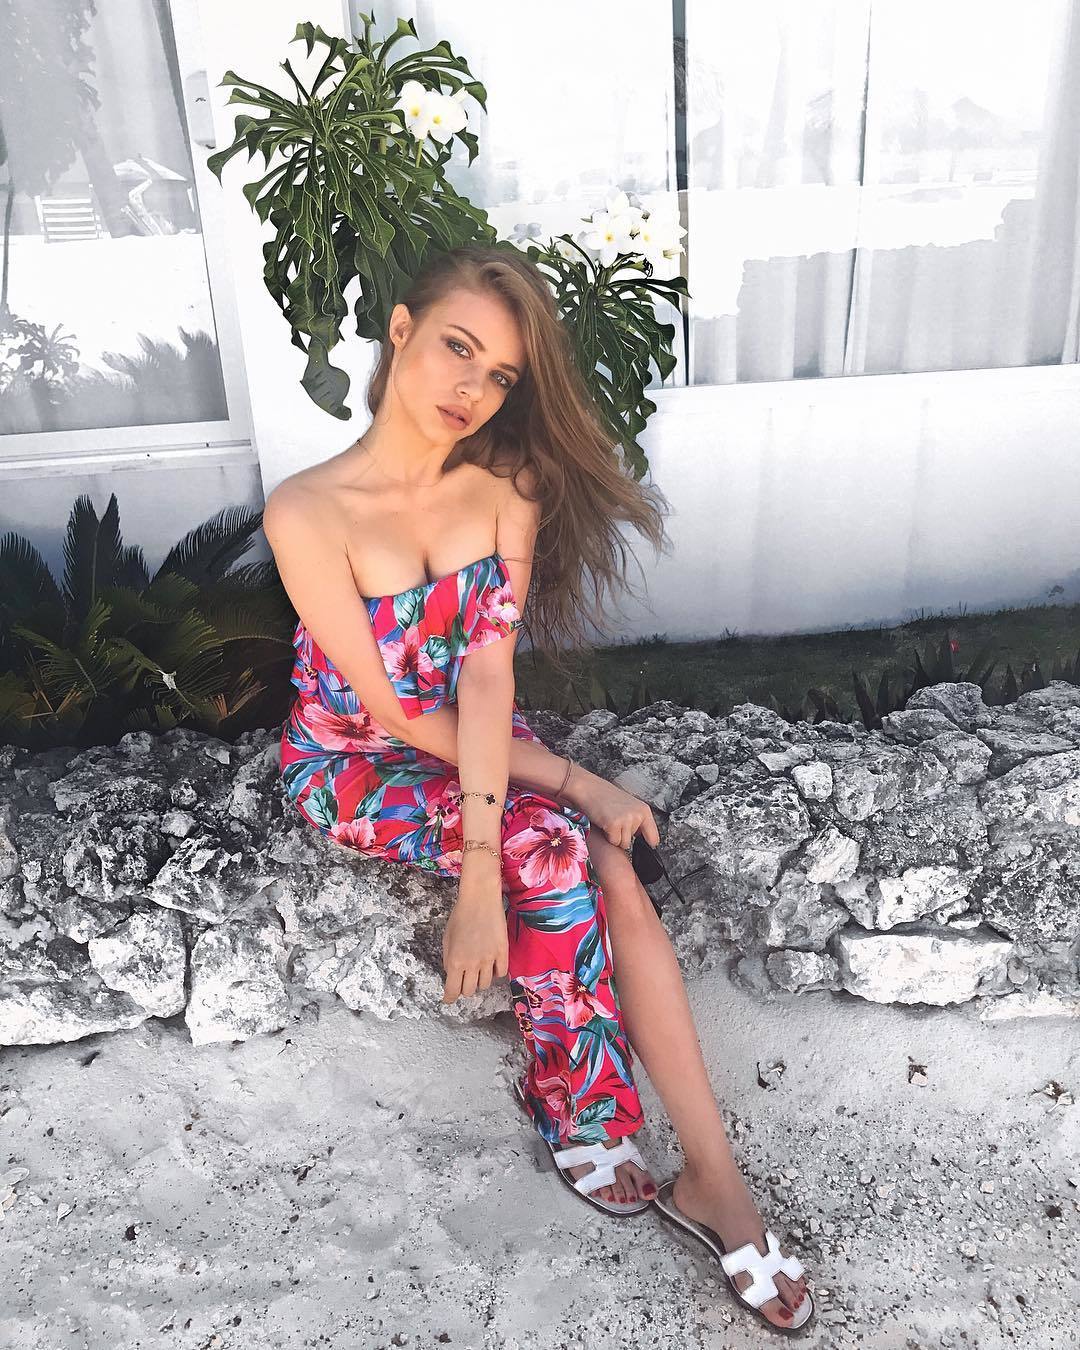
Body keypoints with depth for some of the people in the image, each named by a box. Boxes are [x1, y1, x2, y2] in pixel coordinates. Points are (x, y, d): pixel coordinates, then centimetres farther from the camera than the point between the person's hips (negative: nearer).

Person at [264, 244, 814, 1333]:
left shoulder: (506, 488, -9)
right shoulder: (307, 511, -21)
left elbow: (484, 679, -19)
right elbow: (392, 712, -18)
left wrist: (480, 879, -29)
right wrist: (568, 782, -18)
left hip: (475, 747, 4)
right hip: (354, 765, -3)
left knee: (614, 880, -22)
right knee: (553, 847, -27)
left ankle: (714, 1180, -10)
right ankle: (583, 1125, -4)